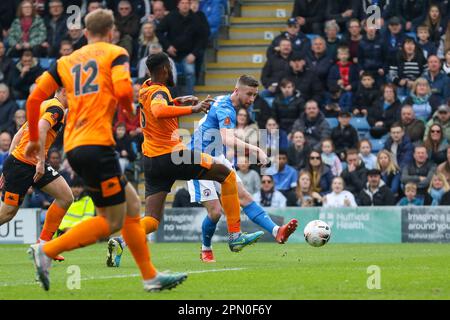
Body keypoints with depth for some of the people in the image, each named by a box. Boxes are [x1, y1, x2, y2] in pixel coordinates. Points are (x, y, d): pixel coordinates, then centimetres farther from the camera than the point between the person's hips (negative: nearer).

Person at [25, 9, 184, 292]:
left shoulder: (66, 62, 18)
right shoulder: (115, 54, 3)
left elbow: (35, 98, 10)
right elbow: (123, 90, -15)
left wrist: (34, 139, 21)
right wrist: (130, 110, 7)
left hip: (73, 147, 7)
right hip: (97, 144, -7)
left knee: (131, 205, 15)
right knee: (113, 221, -3)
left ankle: (150, 276, 14)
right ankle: (47, 251, -12)